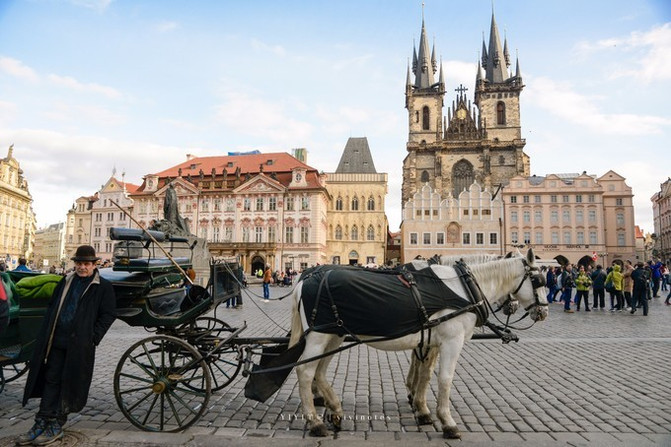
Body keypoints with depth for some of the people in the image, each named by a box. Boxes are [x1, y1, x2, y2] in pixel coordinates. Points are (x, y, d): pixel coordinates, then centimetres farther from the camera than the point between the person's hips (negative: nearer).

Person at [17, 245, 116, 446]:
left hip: (79, 344, -5)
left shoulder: (103, 287, -3)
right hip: (56, 341, 5)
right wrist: (45, 335, 10)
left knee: (69, 383, 3)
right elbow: (52, 308, 18)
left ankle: (56, 426, 14)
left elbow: (108, 315, -5)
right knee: (51, 380, 10)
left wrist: (93, 337, -12)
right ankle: (41, 423, 20)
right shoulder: (65, 282, 13)